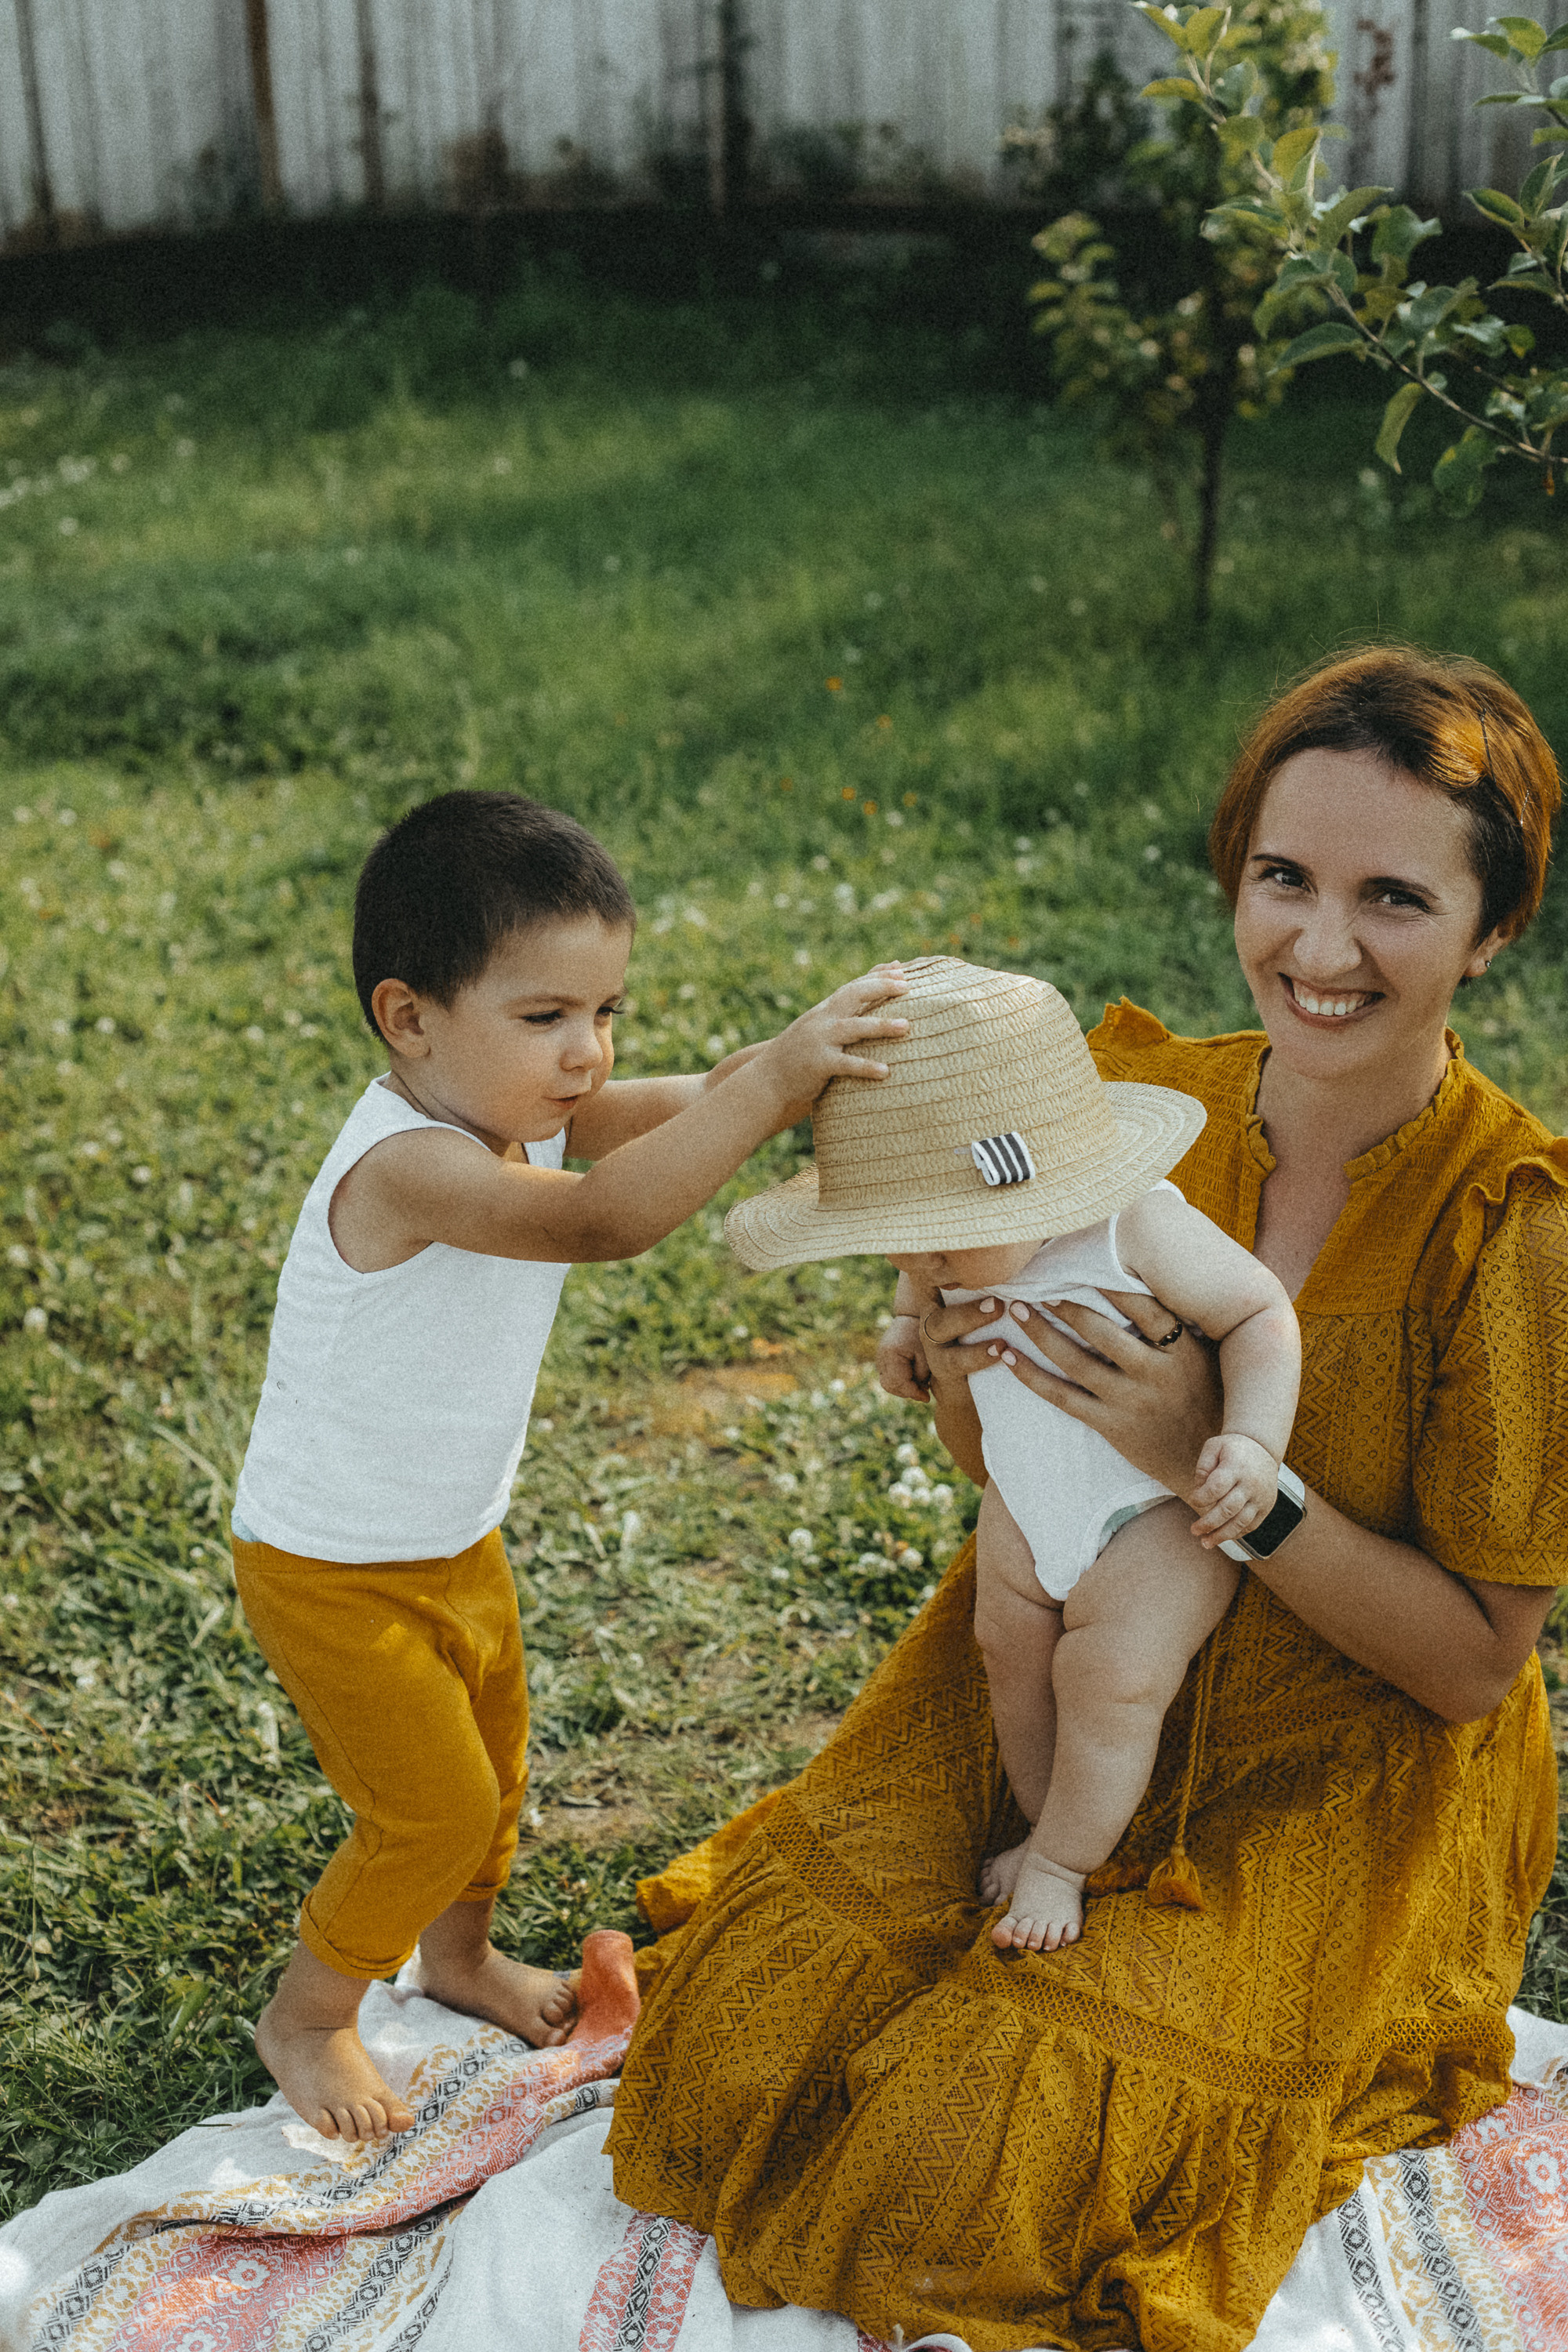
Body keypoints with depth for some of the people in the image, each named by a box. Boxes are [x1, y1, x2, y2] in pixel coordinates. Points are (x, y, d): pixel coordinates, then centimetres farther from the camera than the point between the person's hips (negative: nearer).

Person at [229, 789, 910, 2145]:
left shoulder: (528, 1109, -8)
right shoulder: (406, 1164, -35)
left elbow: (697, 1106, -15)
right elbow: (602, 1220, -50)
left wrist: (813, 1052, -34)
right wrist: (776, 1080, -54)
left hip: (460, 1541, 8)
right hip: (333, 1571, -8)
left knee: (496, 1764, 23)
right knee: (435, 1805, 1)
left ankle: (459, 1955, 50)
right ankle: (306, 2019, 26)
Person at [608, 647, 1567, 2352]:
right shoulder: (1138, 1102, -10)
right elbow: (1001, 1467, 3)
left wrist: (1212, 1469, -29)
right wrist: (963, 1374, -21)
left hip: (1341, 1781, -4)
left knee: (983, 2166, -14)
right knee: (750, 2021, -6)